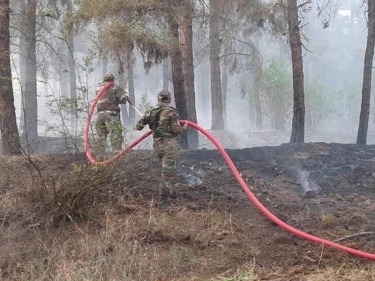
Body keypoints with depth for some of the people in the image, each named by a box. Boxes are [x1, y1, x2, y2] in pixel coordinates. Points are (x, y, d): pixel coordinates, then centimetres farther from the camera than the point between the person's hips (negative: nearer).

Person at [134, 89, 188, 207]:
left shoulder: (150, 111, 4)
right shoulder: (171, 112, -11)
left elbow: (138, 126, 6)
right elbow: (176, 130, -14)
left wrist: (136, 126, 29)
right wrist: (184, 128, 6)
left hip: (157, 144, 7)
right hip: (170, 145, -6)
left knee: (167, 169, 26)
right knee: (168, 172, -4)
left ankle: (168, 191, 34)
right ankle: (163, 200, -7)